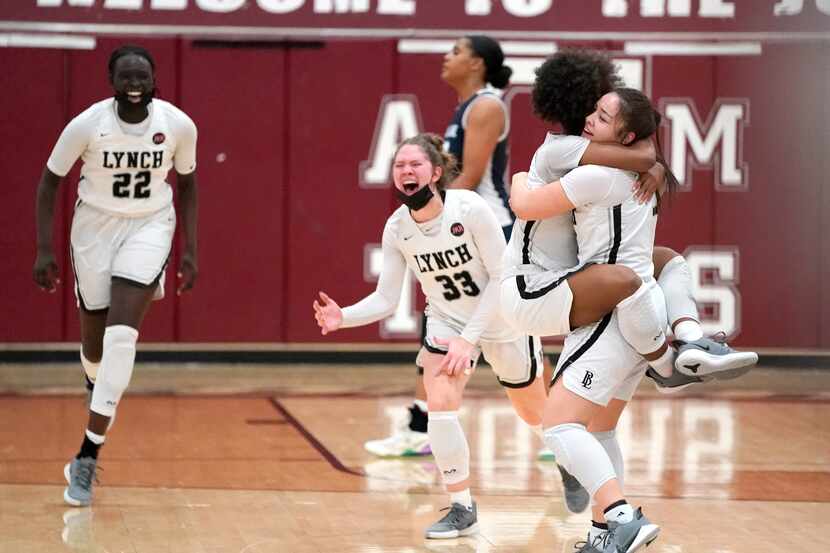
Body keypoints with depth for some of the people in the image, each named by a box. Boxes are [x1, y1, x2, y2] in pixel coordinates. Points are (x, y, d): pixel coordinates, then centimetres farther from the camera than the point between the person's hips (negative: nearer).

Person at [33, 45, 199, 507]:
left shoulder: (178, 125, -14)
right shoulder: (87, 125, -18)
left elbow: (187, 183, 4)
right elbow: (50, 181, -4)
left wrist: (190, 251, 2)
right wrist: (45, 250, -7)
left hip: (150, 227, 0)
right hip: (96, 227, 0)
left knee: (122, 335, -19)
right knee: (96, 343, 8)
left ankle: (88, 456, -16)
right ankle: (99, 389, 50)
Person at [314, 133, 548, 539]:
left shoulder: (470, 209, -29)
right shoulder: (396, 228, -16)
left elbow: (502, 278, -24)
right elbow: (386, 299, -13)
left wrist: (468, 338, -27)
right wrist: (343, 317, -32)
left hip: (501, 319, -2)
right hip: (447, 321, 2)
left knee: (535, 413, 15)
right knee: (439, 407, -20)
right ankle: (462, 509, -4)